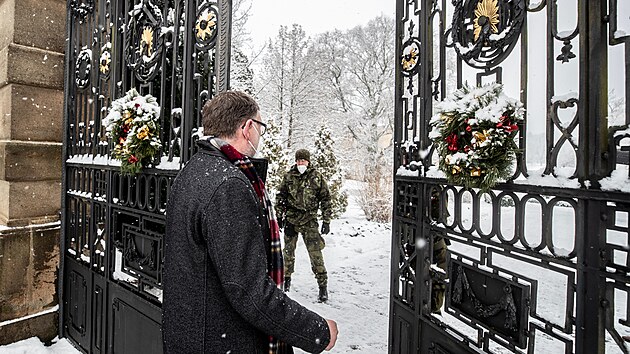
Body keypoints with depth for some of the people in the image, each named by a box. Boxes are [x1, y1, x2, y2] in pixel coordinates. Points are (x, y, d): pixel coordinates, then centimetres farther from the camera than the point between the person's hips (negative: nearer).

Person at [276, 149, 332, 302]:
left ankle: (323, 286, 5)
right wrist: (279, 215, 6)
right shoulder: (289, 176, 4)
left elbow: (326, 199, 3)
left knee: (315, 253, -6)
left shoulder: (317, 177, 0)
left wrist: (326, 220, 0)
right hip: (291, 219, 2)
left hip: (309, 220, -2)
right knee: (288, 251, 13)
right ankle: (287, 278, 34)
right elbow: (280, 196, 12)